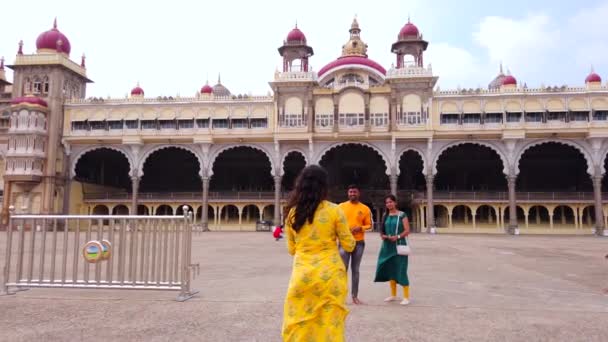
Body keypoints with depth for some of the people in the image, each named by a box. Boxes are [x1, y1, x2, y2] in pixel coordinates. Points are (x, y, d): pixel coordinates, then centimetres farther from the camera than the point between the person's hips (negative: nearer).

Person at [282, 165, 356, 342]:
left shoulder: (292, 212, 2)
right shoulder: (334, 210, -7)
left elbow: (291, 249, 12)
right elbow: (349, 245, -1)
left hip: (302, 275, 2)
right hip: (329, 274, -2)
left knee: (298, 325, 11)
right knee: (330, 325, 9)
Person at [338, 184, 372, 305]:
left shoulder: (365, 209, 3)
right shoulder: (341, 206, 3)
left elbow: (369, 225, 5)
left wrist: (360, 228, -14)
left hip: (359, 242, 1)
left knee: (355, 270, 8)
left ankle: (355, 296, 15)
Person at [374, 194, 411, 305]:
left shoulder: (402, 215, -3)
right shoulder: (385, 216, 12)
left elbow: (407, 231, -8)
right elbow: (382, 230, 18)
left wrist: (397, 237, -21)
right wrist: (383, 236, -3)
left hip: (399, 245, -5)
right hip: (387, 246, 5)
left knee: (401, 270, -7)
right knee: (390, 270, 11)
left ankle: (406, 297, 2)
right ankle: (393, 295, 25)